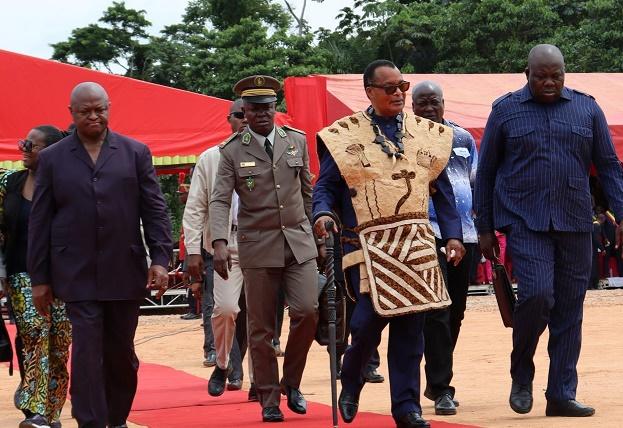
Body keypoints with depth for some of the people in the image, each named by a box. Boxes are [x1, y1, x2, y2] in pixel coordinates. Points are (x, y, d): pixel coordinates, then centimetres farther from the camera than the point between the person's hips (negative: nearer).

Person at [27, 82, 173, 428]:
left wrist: (160, 259, -7)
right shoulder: (52, 159, 6)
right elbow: (40, 222, 6)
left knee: (121, 353, 10)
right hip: (78, 276, -1)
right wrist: (39, 278, 3)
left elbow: (155, 210, 4)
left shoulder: (136, 153, 6)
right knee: (88, 353, -8)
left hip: (126, 272, 1)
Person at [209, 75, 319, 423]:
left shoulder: (297, 141, 7)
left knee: (307, 311, -11)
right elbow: (220, 201, -8)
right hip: (258, 247, -2)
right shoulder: (232, 151, -1)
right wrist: (220, 243, -23)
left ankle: (291, 382, 11)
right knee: (261, 328, 1)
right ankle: (269, 401, 11)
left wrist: (317, 233, 15)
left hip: (299, 241, 2)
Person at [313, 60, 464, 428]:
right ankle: (351, 385, 18)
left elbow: (443, 190, 14)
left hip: (416, 244, 3)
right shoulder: (344, 135, 2)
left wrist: (453, 235, 6)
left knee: (410, 324, 1)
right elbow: (325, 187, 2)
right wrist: (324, 214, -19)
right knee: (370, 318, -11)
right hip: (368, 244, -3)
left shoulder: (428, 133, 12)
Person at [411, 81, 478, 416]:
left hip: (463, 233, 5)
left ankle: (436, 381, 24)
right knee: (436, 311, -13)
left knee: (455, 312, 10)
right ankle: (441, 388, -12)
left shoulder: (463, 139, 14)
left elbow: (477, 183, 21)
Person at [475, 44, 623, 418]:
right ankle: (522, 376, 5)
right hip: (525, 221, -3)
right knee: (537, 295, -19)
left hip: (575, 223, 3)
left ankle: (562, 394, 11)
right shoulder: (506, 110, 5)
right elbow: (486, 172, 8)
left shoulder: (587, 109, 9)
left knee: (569, 310, 3)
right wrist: (485, 229, 6)